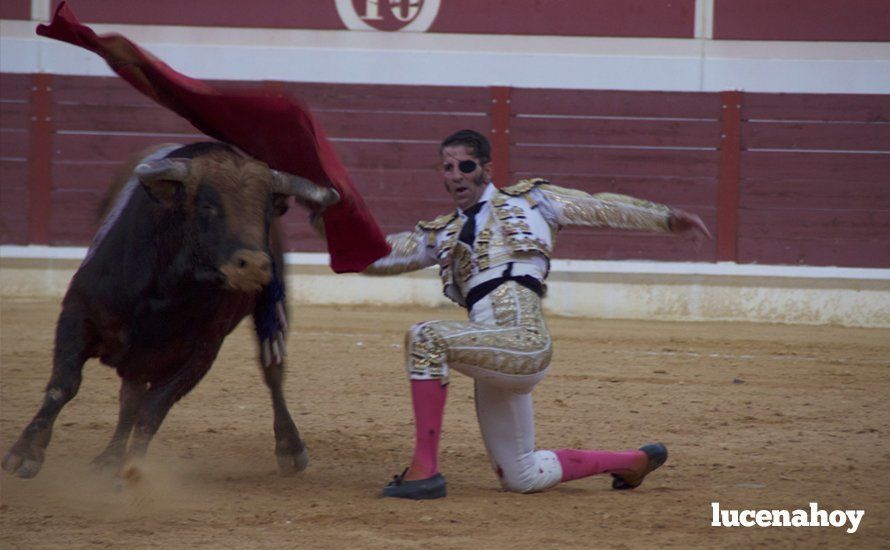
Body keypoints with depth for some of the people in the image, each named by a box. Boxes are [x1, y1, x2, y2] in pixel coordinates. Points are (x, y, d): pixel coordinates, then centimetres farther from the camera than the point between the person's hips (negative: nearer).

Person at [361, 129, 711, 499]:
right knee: (522, 479, 11)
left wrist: (666, 219, 4)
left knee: (425, 337, -27)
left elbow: (601, 208, 13)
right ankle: (634, 462, 32)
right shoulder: (442, 235, 25)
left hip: (524, 343, -7)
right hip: (496, 357, 7)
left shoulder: (527, 200, 14)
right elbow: (378, 255, 19)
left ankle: (424, 471, -26)